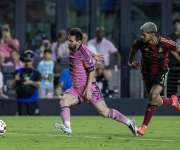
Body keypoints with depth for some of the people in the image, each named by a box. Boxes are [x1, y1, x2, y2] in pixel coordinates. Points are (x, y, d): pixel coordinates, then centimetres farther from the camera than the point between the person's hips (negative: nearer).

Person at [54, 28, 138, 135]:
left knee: (104, 111, -4)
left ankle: (129, 123, 9)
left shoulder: (84, 52, -17)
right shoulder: (73, 51, 6)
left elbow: (91, 70, -19)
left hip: (89, 87, -7)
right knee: (64, 101, -17)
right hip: (76, 88, 7)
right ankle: (67, 127, -28)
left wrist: (88, 88, -23)